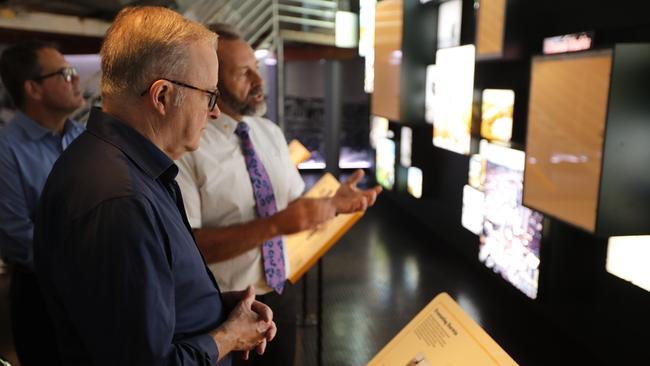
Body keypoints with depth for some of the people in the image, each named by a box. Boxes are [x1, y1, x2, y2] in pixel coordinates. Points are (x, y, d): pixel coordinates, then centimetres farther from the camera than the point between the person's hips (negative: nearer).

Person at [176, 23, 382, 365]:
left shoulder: (271, 132, 3)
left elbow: (295, 204, 7)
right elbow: (186, 245, -24)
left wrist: (333, 204, -13)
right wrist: (275, 225, -30)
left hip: (280, 293, 6)